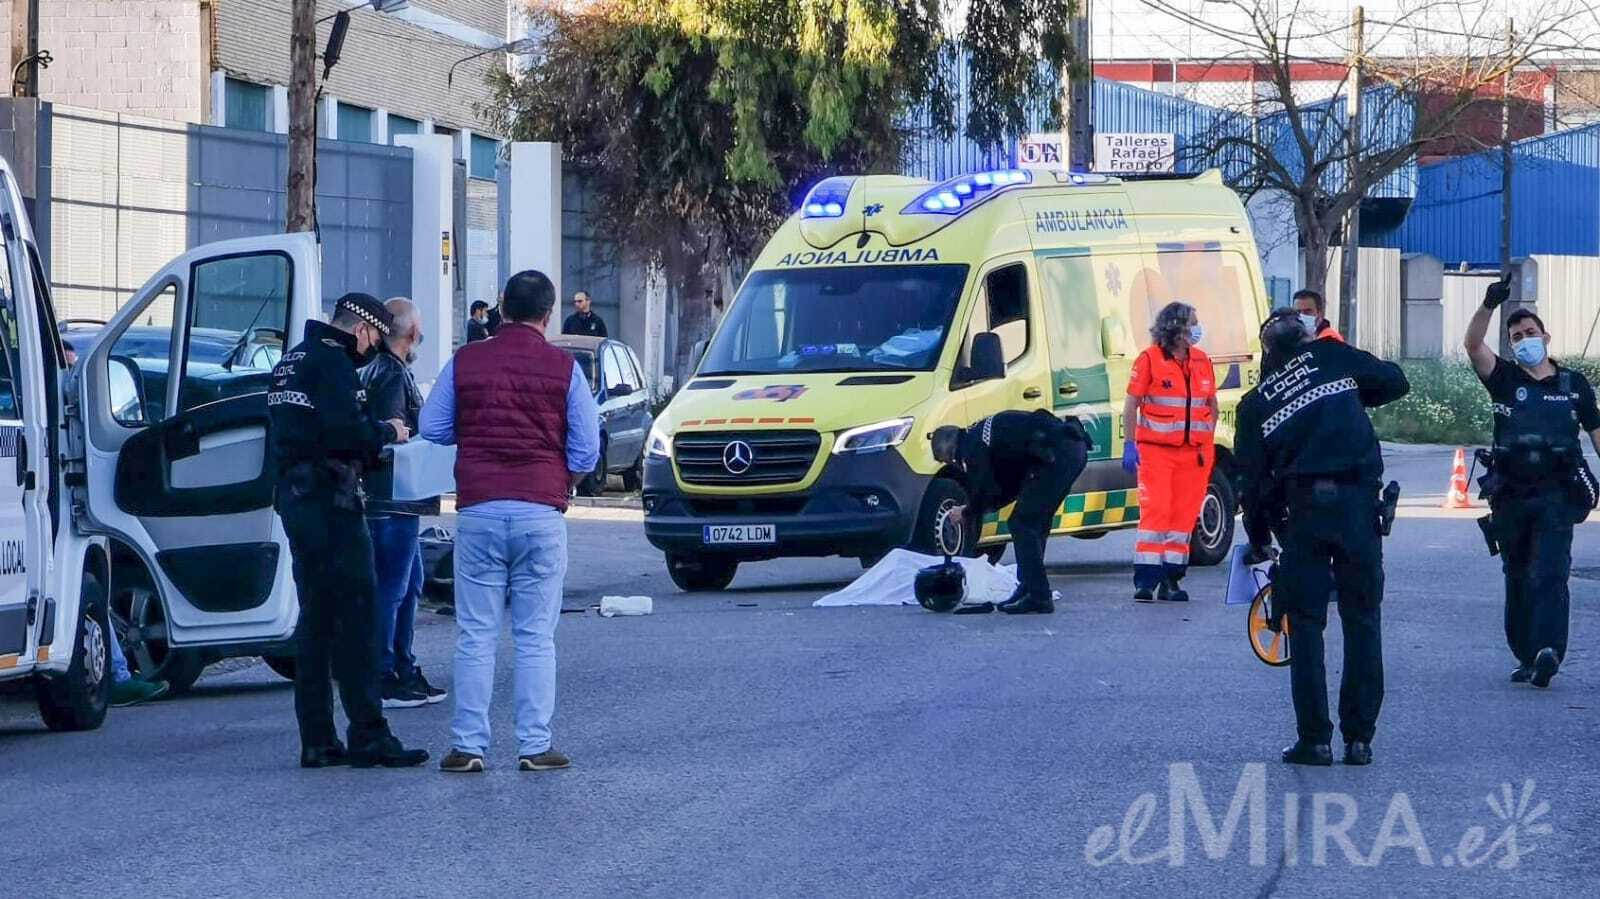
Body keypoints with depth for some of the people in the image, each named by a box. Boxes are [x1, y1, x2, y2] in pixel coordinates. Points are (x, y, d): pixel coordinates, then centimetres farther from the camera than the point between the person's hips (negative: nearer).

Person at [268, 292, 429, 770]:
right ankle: (368, 737, -10)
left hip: (293, 494, 10)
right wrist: (387, 433, -4)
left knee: (316, 616, 12)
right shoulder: (332, 363, -11)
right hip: (329, 498, -10)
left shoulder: (292, 361, 19)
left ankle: (316, 740, 11)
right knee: (356, 613, -8)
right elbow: (346, 431, -23)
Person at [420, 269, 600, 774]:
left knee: (475, 637, 5)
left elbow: (432, 429, 7)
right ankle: (535, 746, 3)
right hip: (541, 512, -1)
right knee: (536, 637, 4)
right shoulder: (563, 369, 1)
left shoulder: (465, 363, 3)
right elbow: (586, 449, 1)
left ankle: (469, 746, 3)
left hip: (478, 510, 1)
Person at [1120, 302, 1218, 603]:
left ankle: (1170, 580, 9)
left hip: (1194, 451, 5)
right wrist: (1129, 445, -7)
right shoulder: (1150, 360, -3)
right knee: (1155, 511, -10)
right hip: (1156, 450, -5)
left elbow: (1212, 404, 21)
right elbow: (1131, 405, -2)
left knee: (1184, 514, 3)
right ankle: (1145, 580, -9)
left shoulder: (1202, 361, 12)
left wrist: (1209, 442, 12)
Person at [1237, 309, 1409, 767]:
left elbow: (1252, 479, 11)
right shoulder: (1333, 358, 8)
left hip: (1302, 509, 0)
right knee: (1362, 620, 8)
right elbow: (1395, 381, 15)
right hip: (1357, 504, 0)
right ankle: (1359, 738, 7)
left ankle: (1314, 740, 2)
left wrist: (1258, 540, 22)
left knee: (1306, 624, 6)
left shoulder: (1254, 405, 11)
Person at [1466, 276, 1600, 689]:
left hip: (1557, 495, -2)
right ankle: (1526, 657, 16)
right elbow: (1473, 345, -10)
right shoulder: (1505, 380, 6)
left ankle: (1548, 651, -29)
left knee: (1548, 574, -17)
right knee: (1517, 579, 8)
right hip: (1511, 495, 2)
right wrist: (1489, 305, -26)